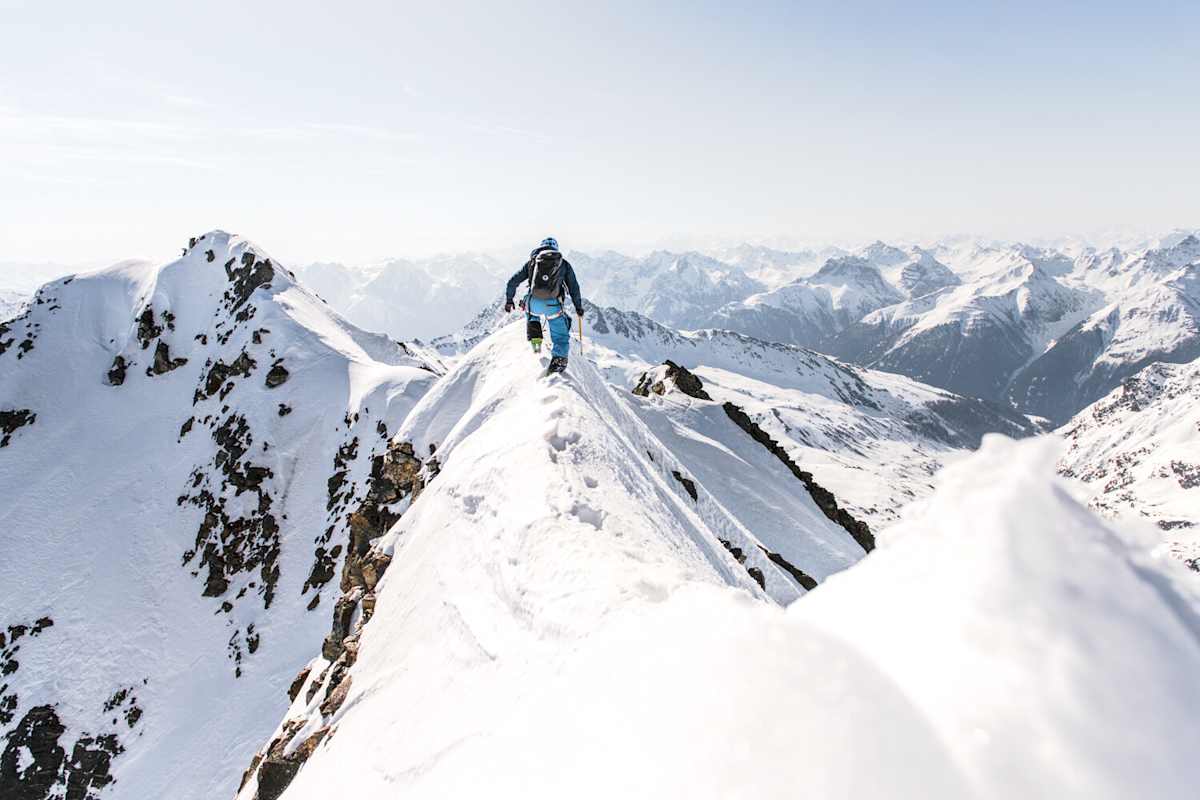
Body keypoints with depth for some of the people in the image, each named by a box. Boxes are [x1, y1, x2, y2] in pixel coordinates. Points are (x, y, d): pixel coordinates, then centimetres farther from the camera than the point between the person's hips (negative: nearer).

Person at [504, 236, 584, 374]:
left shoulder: (533, 261, 16)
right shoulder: (564, 264, 15)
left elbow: (513, 281, 16)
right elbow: (574, 287, 16)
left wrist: (509, 299, 27)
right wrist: (578, 306, 25)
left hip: (533, 302, 1)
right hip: (553, 306, -1)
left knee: (530, 312, 36)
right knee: (561, 335, 13)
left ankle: (535, 339, 23)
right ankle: (558, 360, -1)